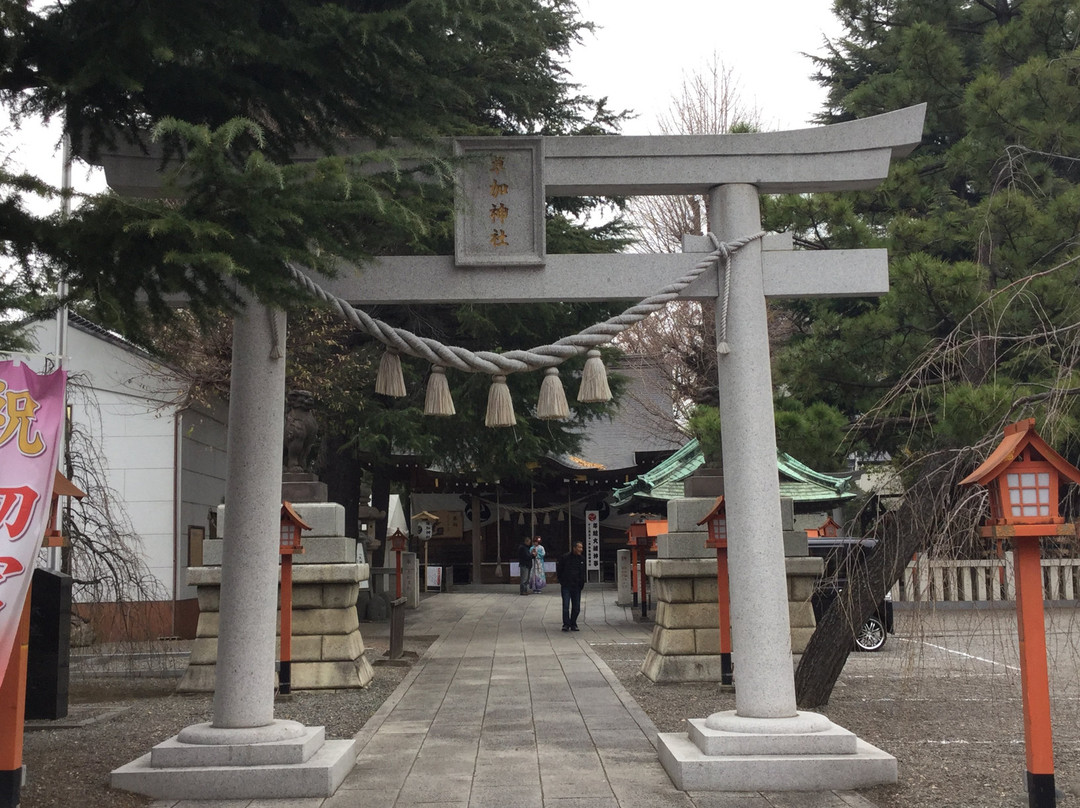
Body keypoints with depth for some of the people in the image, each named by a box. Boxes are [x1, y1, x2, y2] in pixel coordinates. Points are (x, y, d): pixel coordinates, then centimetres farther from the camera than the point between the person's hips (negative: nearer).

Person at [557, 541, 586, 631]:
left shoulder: (582, 559, 6)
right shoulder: (565, 557, -7)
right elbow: (558, 570, 3)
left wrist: (581, 584, 9)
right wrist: (561, 581, 1)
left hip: (577, 587, 4)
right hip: (566, 586, -4)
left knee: (576, 608, 5)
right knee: (566, 606, -9)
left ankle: (573, 624, 16)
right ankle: (566, 624, -2)